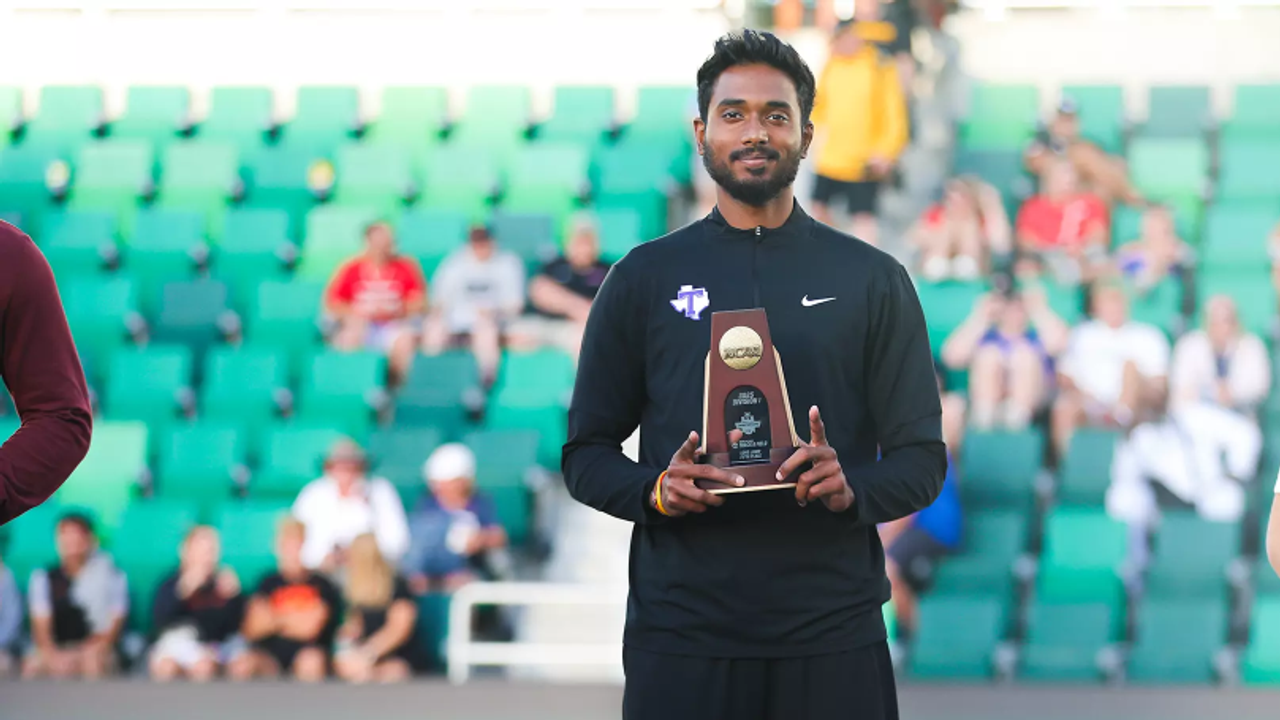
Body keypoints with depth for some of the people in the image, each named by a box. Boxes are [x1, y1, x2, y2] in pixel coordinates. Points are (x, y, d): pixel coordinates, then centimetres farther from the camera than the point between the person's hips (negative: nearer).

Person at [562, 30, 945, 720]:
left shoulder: (873, 280, 8)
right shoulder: (644, 278, 8)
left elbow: (921, 456, 5)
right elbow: (587, 454, 8)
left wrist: (851, 488, -16)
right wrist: (655, 490, -13)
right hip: (680, 632, 0)